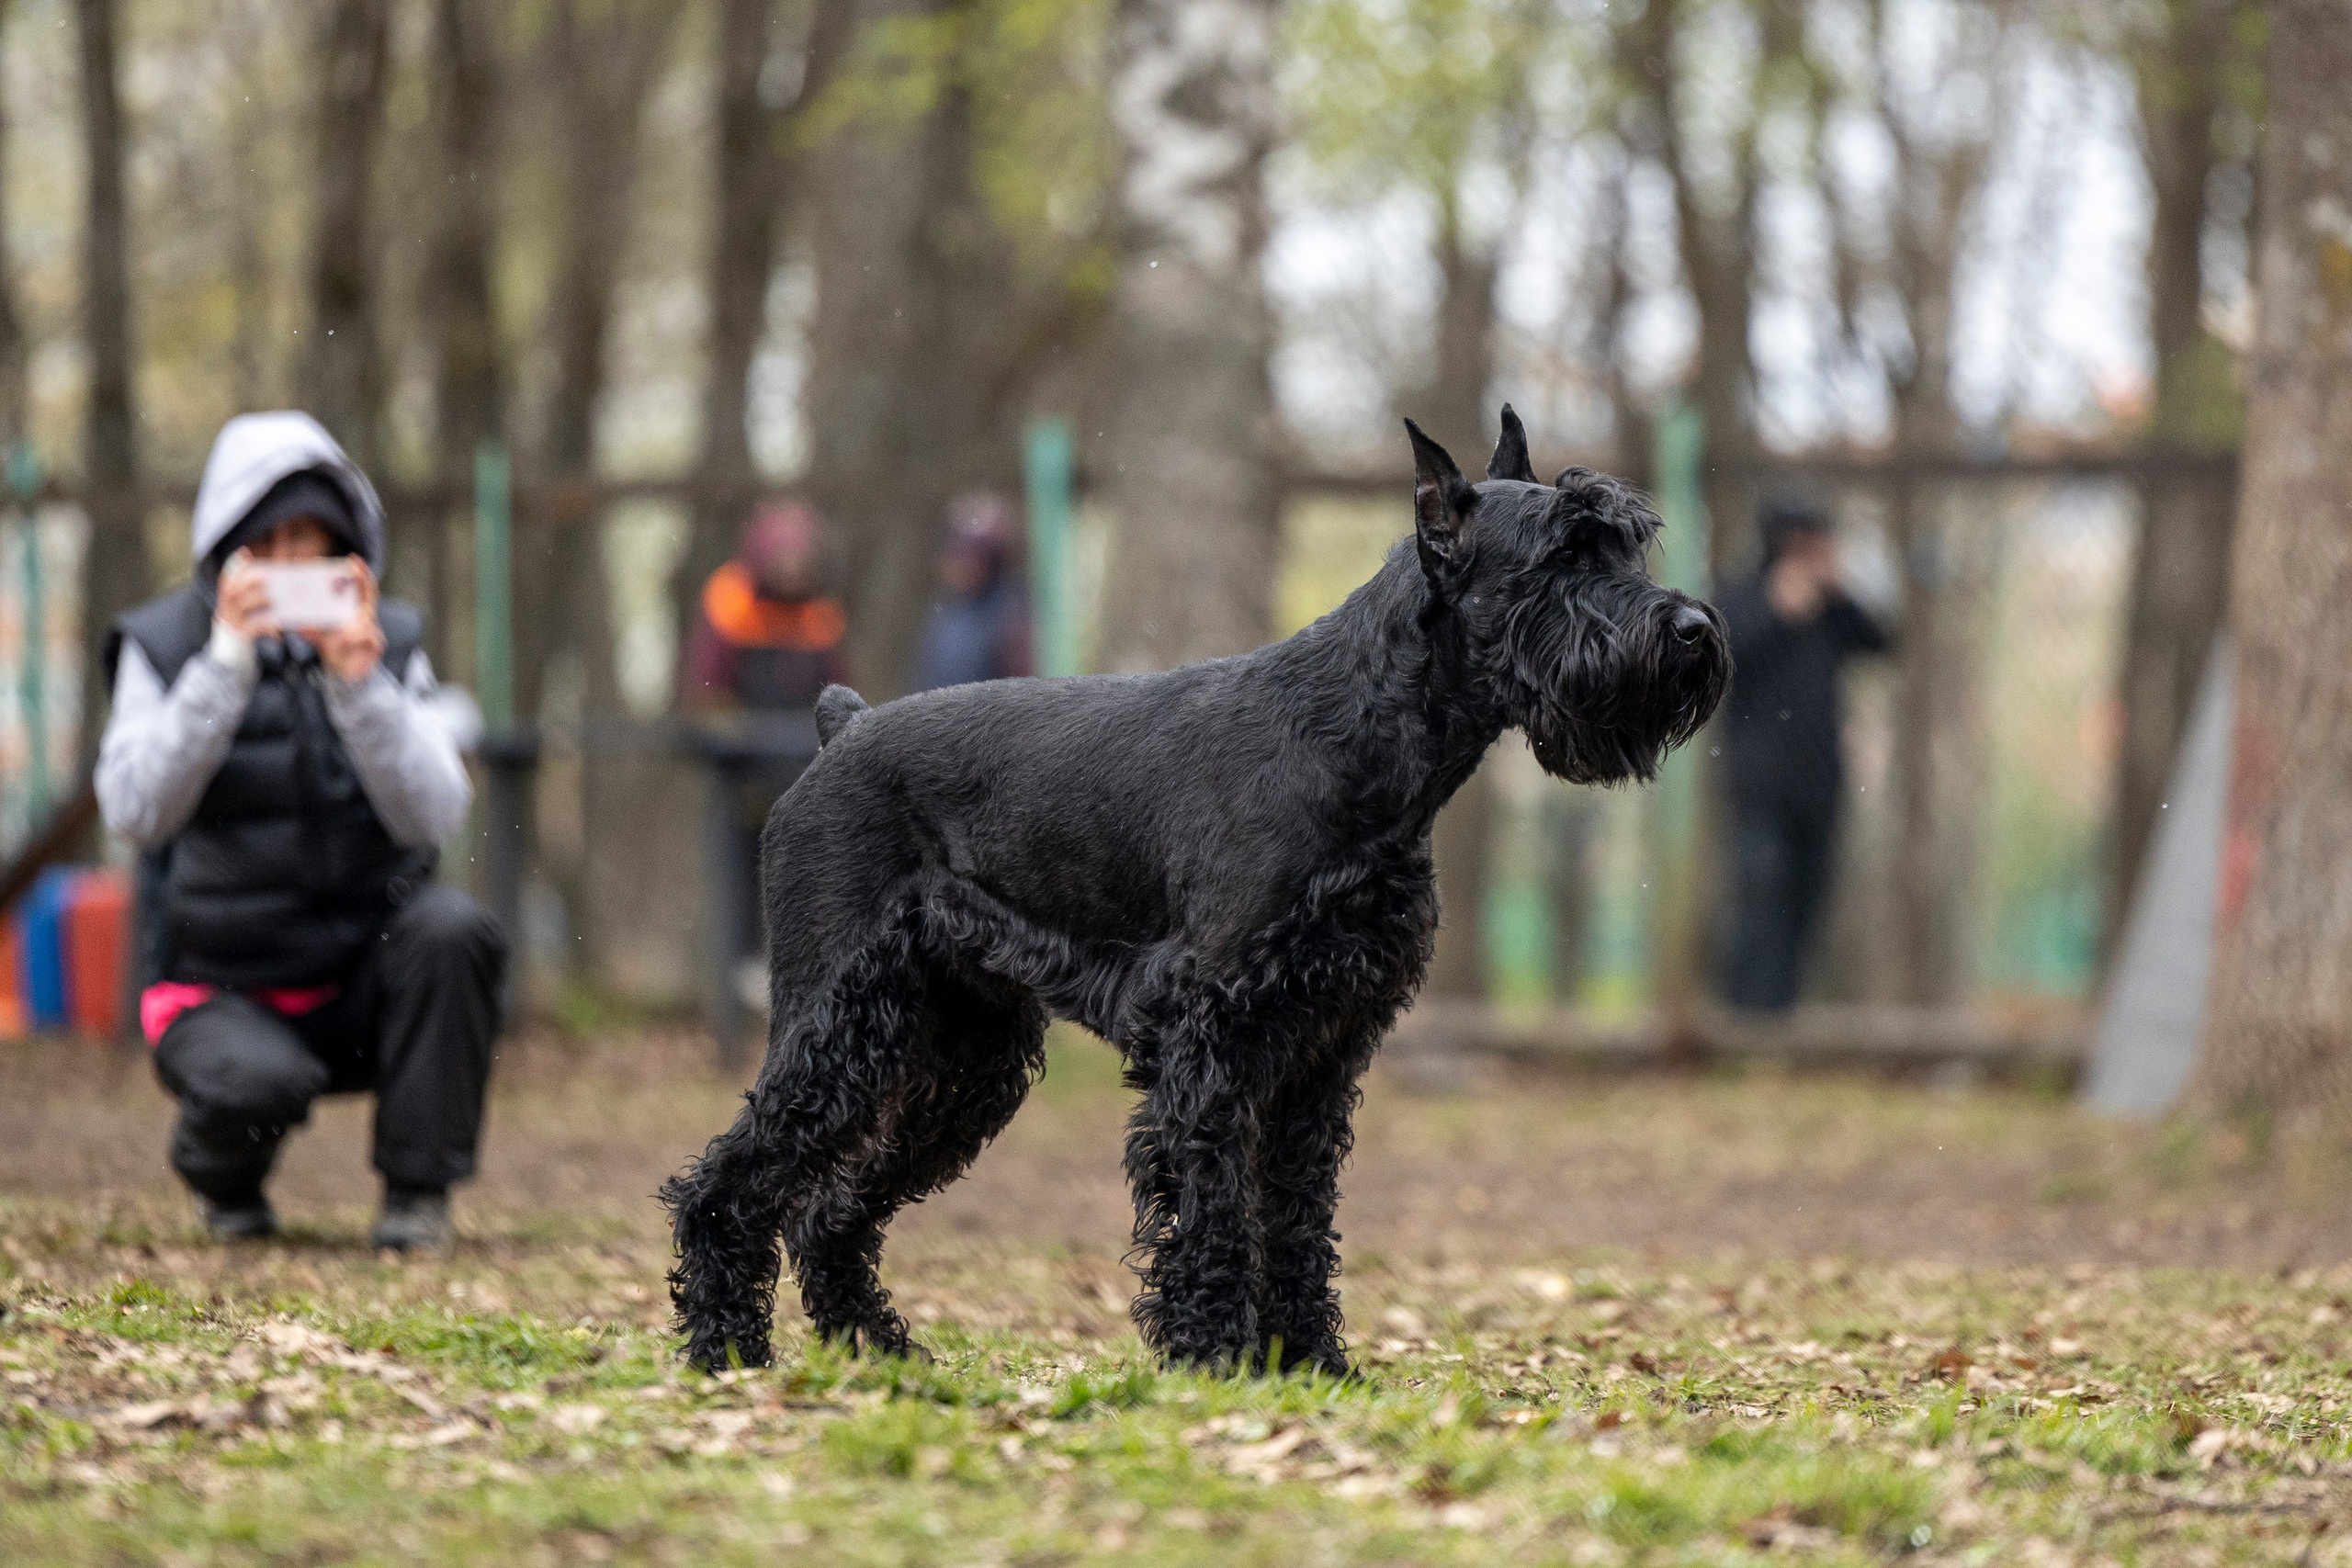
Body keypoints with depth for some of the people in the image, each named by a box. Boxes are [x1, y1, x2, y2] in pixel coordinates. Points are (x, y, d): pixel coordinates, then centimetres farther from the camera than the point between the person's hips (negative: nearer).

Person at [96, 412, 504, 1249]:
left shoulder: (389, 641, 1)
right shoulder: (165, 645, -3)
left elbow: (432, 818, -12)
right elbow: (134, 812, -19)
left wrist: (358, 680, -25)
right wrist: (226, 665, -26)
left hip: (366, 977, 2)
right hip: (225, 990, -2)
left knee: (451, 925, -29)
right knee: (257, 1081, -34)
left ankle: (417, 1193, -13)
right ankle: (224, 1181, 5)